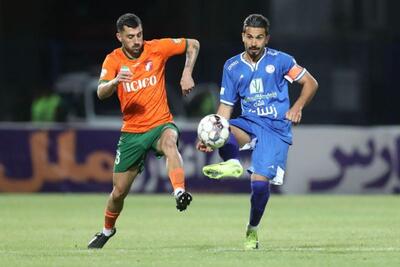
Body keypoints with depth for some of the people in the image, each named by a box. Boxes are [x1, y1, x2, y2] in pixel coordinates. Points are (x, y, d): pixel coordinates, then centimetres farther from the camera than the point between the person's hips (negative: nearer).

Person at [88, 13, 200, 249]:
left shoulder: (156, 49, -6)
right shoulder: (113, 60, -5)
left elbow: (193, 45, 7)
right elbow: (101, 93, -20)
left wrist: (187, 74, -5)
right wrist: (115, 81, -41)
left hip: (160, 124, -2)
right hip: (131, 132, 2)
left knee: (169, 141, -40)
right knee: (119, 191, 8)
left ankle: (180, 192, -55)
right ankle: (107, 230, 36)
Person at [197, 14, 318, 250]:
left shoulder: (280, 60, -1)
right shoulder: (232, 67, 6)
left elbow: (311, 83, 6)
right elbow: (226, 107, 8)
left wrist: (297, 107, -12)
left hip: (276, 129, -3)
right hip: (249, 123, 4)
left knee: (260, 181, -13)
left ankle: (252, 230, 7)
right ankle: (233, 163, -44)